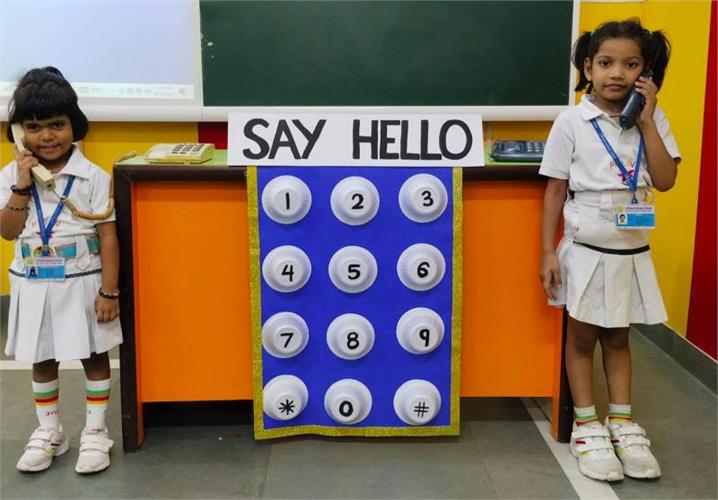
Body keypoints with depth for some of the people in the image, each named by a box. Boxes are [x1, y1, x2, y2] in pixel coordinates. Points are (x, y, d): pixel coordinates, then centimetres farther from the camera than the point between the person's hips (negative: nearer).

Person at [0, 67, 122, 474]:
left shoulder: (93, 177, -11)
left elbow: (108, 237, -10)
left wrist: (109, 291, -13)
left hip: (83, 284, -3)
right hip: (35, 287, 3)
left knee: (94, 357, 9)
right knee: (42, 360, 15)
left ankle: (96, 432, 24)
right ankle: (49, 432, 32)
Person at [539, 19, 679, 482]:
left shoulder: (653, 119, -1)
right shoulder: (572, 122, -9)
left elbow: (666, 180, -10)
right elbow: (555, 190, -6)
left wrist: (645, 120, -14)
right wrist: (548, 252, -9)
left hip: (633, 251, 3)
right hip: (586, 250, -3)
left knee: (617, 338, 15)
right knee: (582, 338, 8)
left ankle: (622, 423, 27)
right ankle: (586, 427, 20)